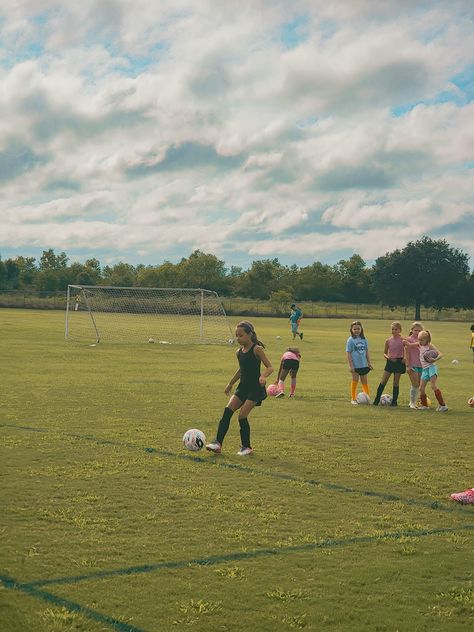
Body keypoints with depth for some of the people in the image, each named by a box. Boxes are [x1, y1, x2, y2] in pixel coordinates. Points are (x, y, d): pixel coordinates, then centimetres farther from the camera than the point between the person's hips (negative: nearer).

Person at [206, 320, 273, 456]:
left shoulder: (256, 349, -12)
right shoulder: (239, 352, 9)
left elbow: (270, 367, -13)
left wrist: (263, 376, -34)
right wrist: (230, 384, 32)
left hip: (255, 388, -6)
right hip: (243, 387, 6)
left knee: (242, 415, -12)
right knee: (228, 410, -10)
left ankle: (246, 447, 5)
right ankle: (218, 443, -11)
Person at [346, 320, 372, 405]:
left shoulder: (364, 339, 4)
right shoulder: (350, 340, -8)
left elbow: (366, 352, 12)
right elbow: (348, 353, -9)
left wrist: (369, 363, 11)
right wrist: (351, 365, -13)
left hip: (364, 364, 4)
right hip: (355, 365, -4)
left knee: (364, 381, 12)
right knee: (355, 381, 4)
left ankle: (368, 397, 20)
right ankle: (353, 398, 14)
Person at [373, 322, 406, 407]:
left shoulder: (403, 340, -4)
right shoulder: (388, 341, 1)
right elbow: (385, 353, 8)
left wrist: (405, 358, -13)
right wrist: (388, 357, -13)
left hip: (399, 362, -2)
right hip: (390, 362, 2)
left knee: (396, 382, 5)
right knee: (383, 381, -1)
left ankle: (394, 401, 14)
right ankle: (377, 400, 4)